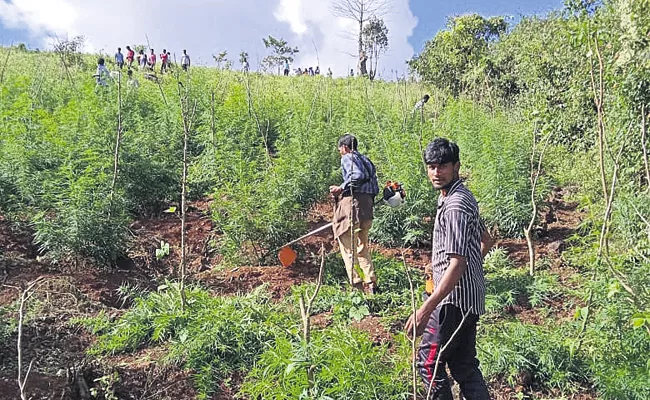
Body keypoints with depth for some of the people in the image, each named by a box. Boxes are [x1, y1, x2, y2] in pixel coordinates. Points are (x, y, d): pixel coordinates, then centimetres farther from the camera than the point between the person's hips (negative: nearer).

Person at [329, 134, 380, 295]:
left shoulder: (347, 158, 0)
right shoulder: (366, 160, 24)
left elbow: (358, 175, -20)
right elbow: (375, 189, 18)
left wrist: (341, 188, -13)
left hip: (352, 204, -8)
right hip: (367, 207, 8)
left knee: (348, 249, -2)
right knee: (363, 249, 16)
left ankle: (358, 286, -5)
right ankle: (371, 284, 10)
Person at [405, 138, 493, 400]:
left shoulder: (455, 206, -20)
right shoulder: (459, 196, 11)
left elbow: (457, 264, -27)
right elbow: (486, 240, 23)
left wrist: (426, 308, -29)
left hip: (454, 299, -10)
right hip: (468, 298, 10)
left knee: (429, 363, 1)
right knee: (464, 364, 15)